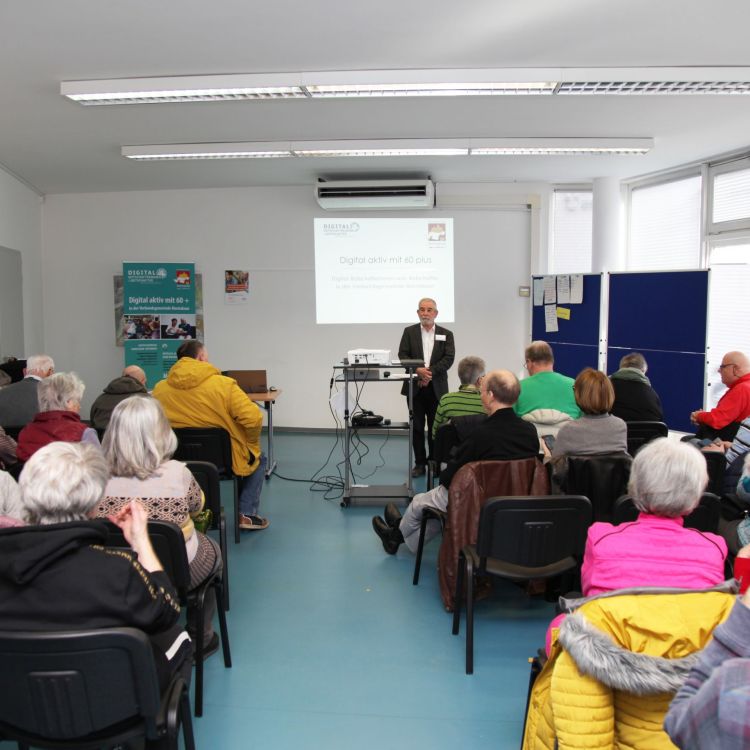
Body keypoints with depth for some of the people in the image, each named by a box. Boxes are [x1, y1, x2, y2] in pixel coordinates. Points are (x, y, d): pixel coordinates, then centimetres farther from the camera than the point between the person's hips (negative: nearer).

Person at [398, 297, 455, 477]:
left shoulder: (446, 334, 7)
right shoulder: (409, 332, 7)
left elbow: (449, 358, -4)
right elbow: (403, 355, -3)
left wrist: (430, 372, -15)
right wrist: (418, 370, -18)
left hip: (436, 387, 0)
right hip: (414, 386, 0)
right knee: (417, 426, 4)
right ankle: (419, 463, 12)